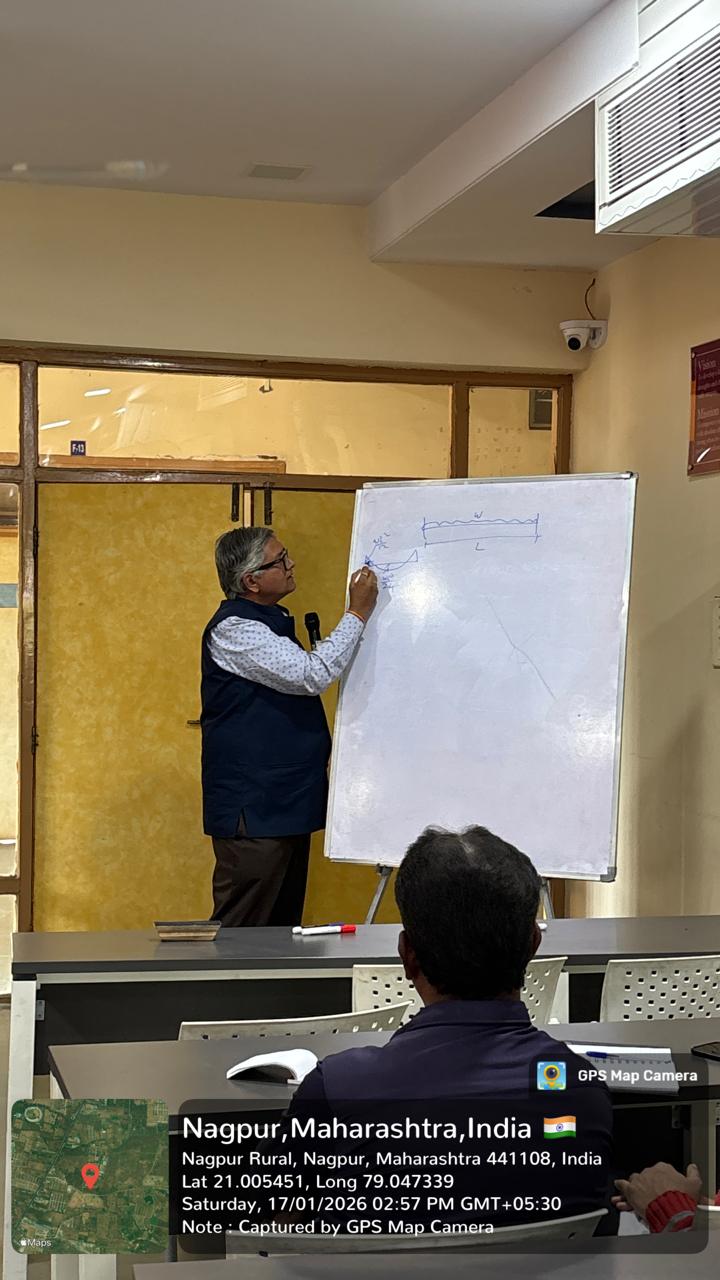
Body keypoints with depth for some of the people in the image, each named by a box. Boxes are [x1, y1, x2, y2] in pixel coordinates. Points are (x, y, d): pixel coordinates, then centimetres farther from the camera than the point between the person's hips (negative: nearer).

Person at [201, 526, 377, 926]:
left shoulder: (274, 621, 16)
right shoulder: (233, 629, -16)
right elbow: (312, 676, -23)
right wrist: (358, 613, -16)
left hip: (289, 802, 10)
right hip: (253, 809, -10)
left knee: (284, 927, 13)